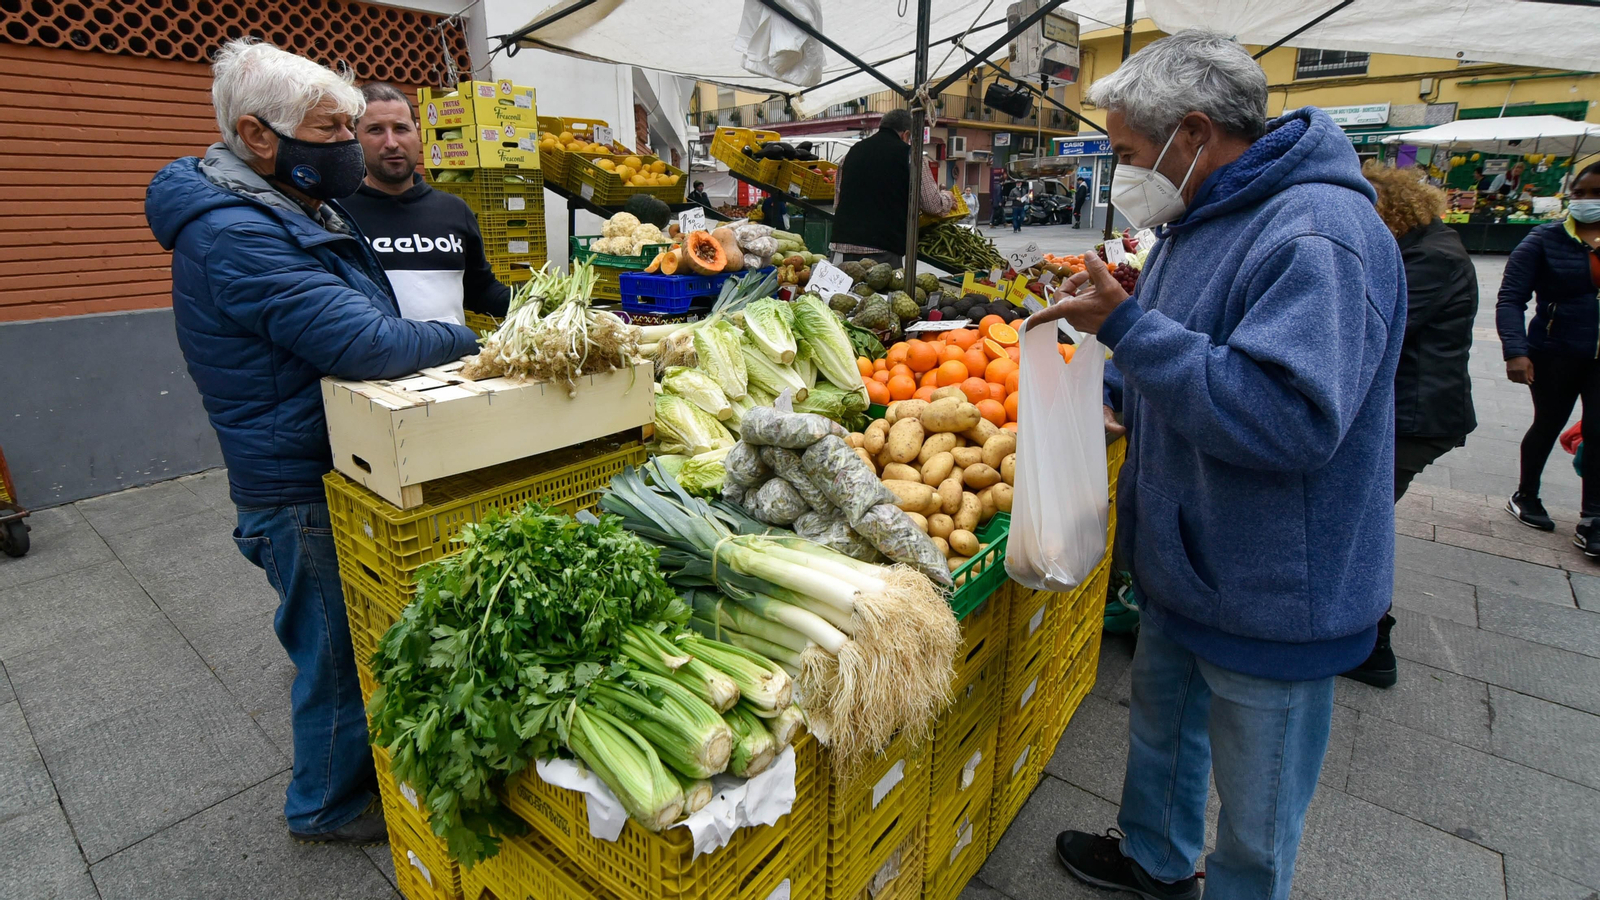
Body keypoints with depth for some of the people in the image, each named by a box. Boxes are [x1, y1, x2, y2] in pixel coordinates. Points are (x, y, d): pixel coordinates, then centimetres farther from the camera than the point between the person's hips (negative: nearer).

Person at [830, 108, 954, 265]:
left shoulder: (853, 152, 15)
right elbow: (932, 205, 3)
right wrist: (948, 200, 25)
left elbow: (837, 201, 23)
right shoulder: (909, 155, 0)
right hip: (884, 249, -4)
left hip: (843, 244, 5)